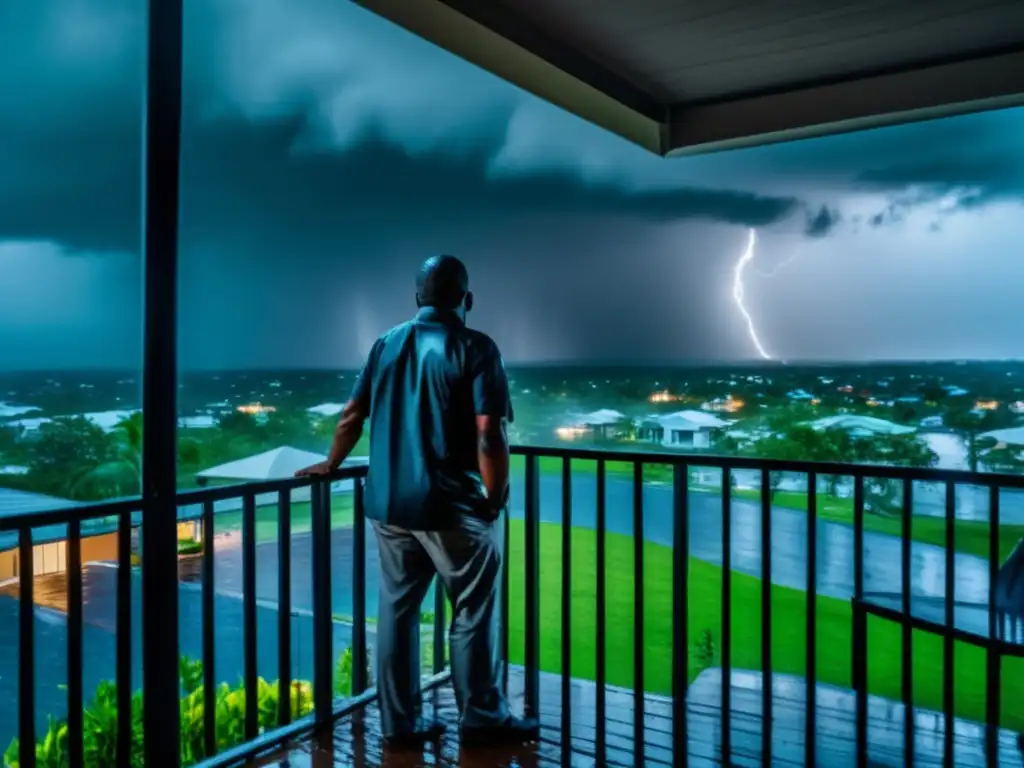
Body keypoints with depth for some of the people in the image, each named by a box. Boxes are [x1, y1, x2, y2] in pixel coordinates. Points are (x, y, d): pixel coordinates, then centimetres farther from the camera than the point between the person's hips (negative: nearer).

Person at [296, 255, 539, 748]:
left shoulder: (387, 344, 8)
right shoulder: (475, 348, -9)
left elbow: (352, 416, 13)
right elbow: (489, 435, -18)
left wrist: (331, 465, 28)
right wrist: (494, 497, -5)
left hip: (388, 503, 6)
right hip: (454, 506, -5)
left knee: (396, 610, 13)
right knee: (473, 614, 9)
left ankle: (398, 721, 23)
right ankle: (482, 718, 21)